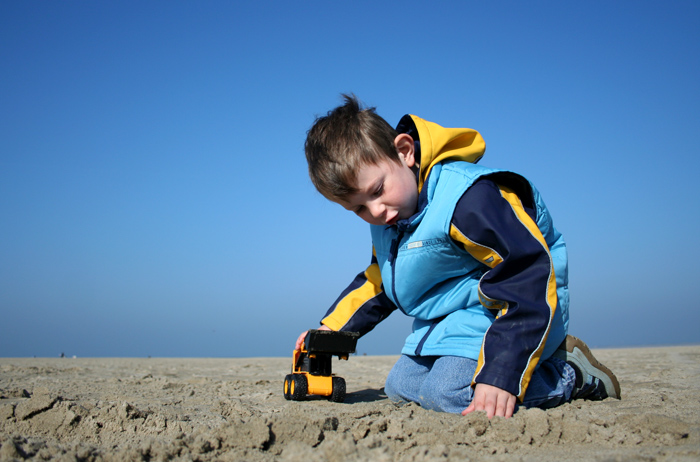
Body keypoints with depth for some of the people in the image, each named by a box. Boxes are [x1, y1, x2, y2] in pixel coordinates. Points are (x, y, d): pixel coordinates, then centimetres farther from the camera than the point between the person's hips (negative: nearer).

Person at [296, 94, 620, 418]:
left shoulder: (467, 198, -29)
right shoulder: (383, 220, 2)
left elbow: (529, 280, -32)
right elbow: (379, 278, 20)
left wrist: (501, 374, -38)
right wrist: (331, 329, 12)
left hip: (515, 307, -10)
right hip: (449, 316, 10)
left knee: (448, 390, -28)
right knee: (399, 387, 8)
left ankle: (570, 373, -6)